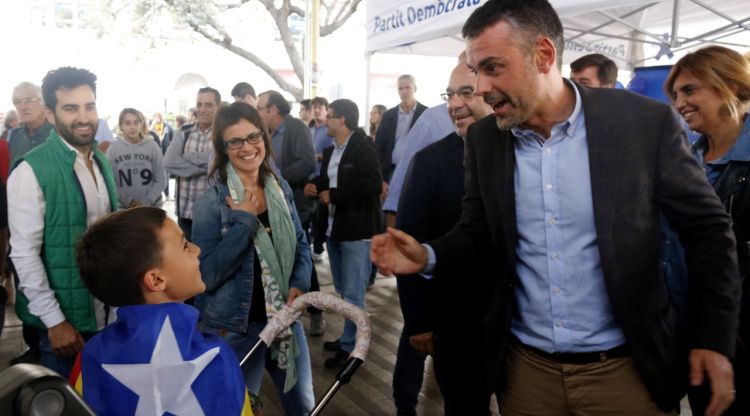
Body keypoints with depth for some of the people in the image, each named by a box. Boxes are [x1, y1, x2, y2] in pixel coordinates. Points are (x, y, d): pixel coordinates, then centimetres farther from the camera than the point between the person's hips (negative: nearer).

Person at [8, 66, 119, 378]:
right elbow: (24, 253, -16)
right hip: (63, 315, -6)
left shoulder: (102, 162, 6)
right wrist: (54, 320, -16)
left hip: (106, 310, 6)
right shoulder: (32, 170, -15)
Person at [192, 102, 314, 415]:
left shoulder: (281, 189, 0)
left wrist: (298, 286, -10)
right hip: (235, 329, -4)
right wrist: (244, 221, -25)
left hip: (285, 317, 5)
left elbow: (301, 245, 8)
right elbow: (205, 275, -21)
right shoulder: (211, 202, -15)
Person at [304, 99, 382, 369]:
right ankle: (349, 337, 31)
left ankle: (350, 346, 11)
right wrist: (314, 186, 1)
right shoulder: (330, 151, 13)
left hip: (357, 231, -8)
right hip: (334, 228, 9)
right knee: (342, 292, 18)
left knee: (353, 295, -2)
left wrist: (333, 195, -20)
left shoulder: (364, 148, -12)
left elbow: (372, 185, -25)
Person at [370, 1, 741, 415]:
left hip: (624, 368, -2)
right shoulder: (483, 139, -3)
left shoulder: (644, 121, -12)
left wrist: (713, 337, -4)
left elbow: (706, 226, -3)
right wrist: (428, 256, -14)